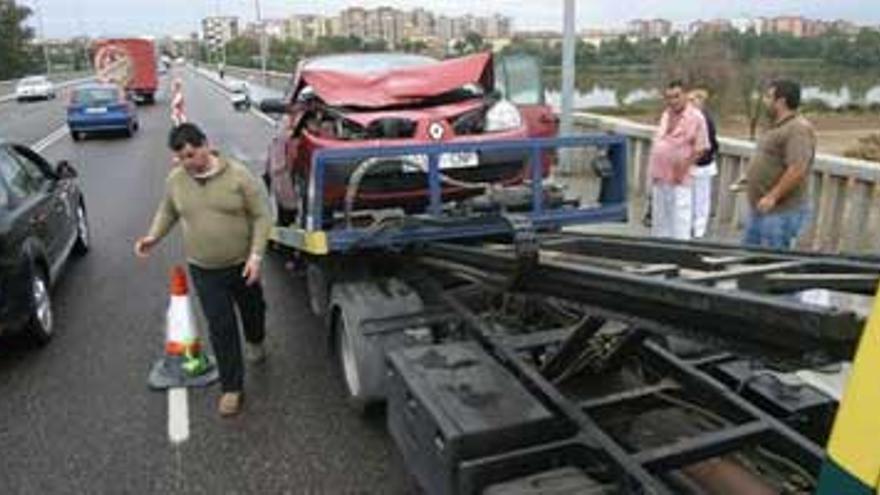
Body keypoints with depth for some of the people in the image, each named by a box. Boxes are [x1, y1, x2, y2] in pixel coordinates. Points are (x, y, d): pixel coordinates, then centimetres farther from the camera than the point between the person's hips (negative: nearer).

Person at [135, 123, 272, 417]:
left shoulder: (238, 175, -16)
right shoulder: (175, 180, -4)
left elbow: (261, 216, -12)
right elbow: (167, 212, 14)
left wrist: (256, 255, -19)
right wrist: (154, 236, -4)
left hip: (242, 264, -1)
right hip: (204, 270, 1)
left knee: (252, 309, 22)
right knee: (221, 327, 2)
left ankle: (255, 342, 56)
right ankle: (232, 387, 14)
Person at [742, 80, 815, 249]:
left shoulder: (798, 129, -17)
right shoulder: (777, 126, 15)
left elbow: (797, 170, -26)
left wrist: (772, 197, -25)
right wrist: (749, 177, 18)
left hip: (781, 212, -10)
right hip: (759, 209, 10)